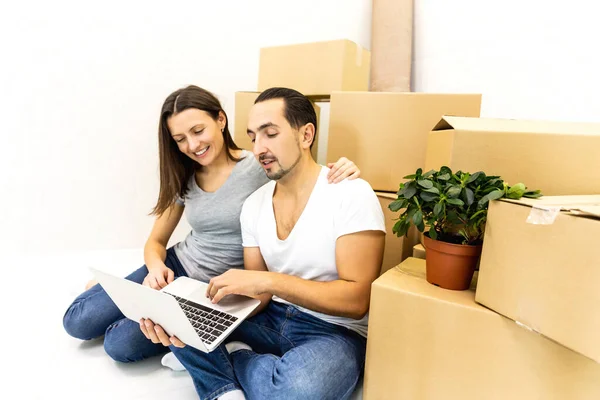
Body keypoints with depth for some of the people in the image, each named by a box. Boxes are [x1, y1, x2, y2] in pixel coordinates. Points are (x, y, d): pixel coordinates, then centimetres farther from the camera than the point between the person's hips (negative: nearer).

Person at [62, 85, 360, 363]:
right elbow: (156, 241, 7)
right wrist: (156, 267, -17)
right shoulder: (183, 179, 1)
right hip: (176, 267, 5)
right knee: (77, 321, 0)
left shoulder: (260, 168, -16)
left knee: (120, 343, -16)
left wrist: (340, 174, -38)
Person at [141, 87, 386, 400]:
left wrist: (269, 281, -27)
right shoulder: (253, 205, 3)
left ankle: (231, 356, -8)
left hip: (335, 332, -4)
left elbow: (357, 300, -19)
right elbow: (258, 295, 1)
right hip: (272, 318, 5)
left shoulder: (351, 194, -15)